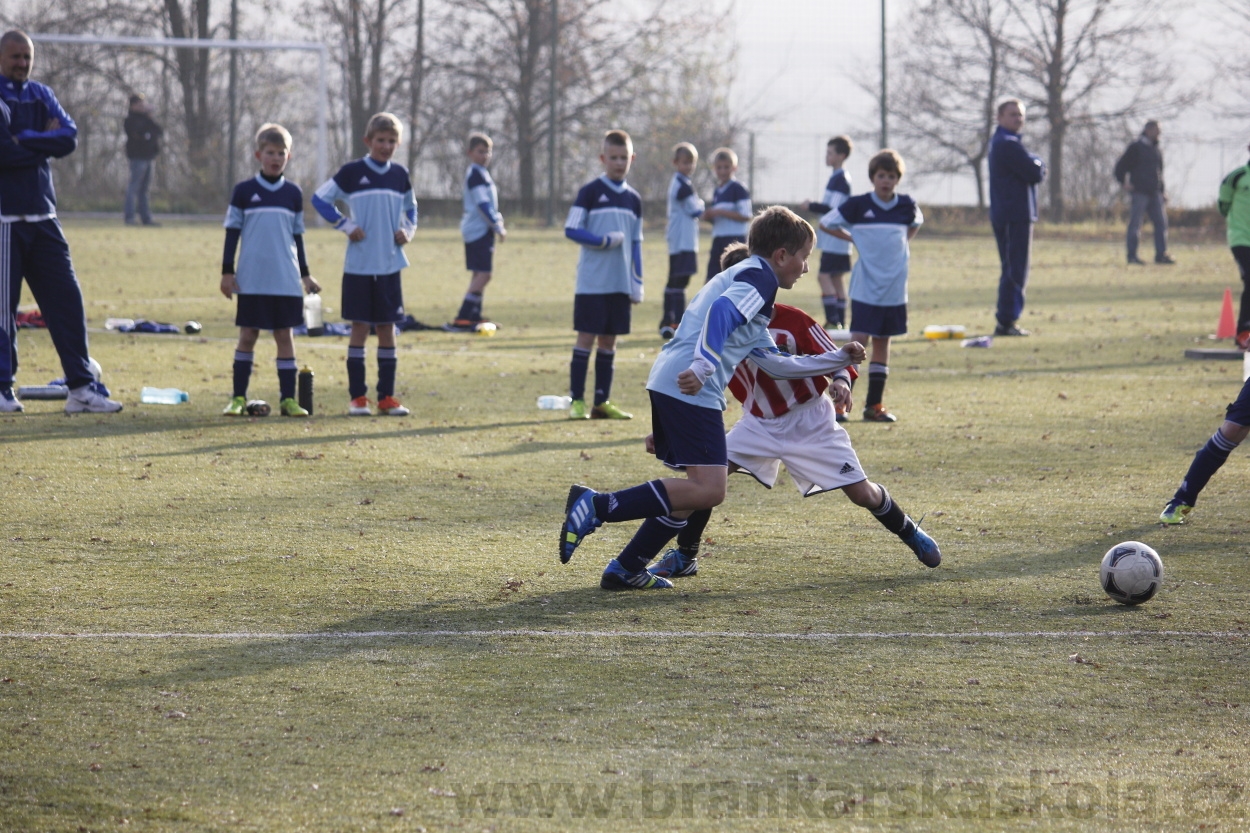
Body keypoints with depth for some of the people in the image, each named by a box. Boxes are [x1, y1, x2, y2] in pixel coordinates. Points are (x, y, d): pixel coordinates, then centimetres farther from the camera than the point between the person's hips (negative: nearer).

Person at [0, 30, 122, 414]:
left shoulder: (41, 96, 13)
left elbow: (69, 138, -2)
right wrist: (44, 143, -6)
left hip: (42, 216, 6)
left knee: (66, 298, 3)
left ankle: (81, 386, 6)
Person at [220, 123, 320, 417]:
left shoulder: (293, 194, 9)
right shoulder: (244, 191, 1)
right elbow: (232, 232, 3)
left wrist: (305, 275, 13)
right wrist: (227, 272, -2)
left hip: (286, 280, 2)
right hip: (251, 280, -2)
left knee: (284, 335, 4)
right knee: (248, 335, 1)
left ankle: (288, 399, 7)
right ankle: (239, 398, 8)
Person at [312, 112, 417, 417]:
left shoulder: (400, 174, 8)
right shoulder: (352, 172, -3)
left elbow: (410, 207, 24)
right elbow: (320, 199, -1)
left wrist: (408, 230, 6)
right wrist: (346, 225, -8)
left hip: (390, 264, 3)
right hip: (360, 264, -3)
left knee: (387, 327, 5)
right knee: (360, 326, -1)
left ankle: (387, 397, 10)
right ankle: (357, 397, 4)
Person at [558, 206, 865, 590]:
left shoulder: (740, 276, 31)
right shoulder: (758, 276, 1)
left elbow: (775, 362, 32)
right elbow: (722, 312, -20)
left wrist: (838, 360, 36)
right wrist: (702, 367, -32)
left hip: (668, 384, 10)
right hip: (691, 390, -10)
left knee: (697, 489, 16)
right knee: (708, 489, -15)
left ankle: (626, 569, 15)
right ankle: (597, 506, -19)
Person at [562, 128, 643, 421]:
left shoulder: (633, 199, 12)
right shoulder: (591, 192, -4)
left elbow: (636, 243, 15)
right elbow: (571, 230, -8)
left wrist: (637, 282, 10)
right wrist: (605, 241, -15)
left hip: (620, 284, 5)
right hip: (592, 282, -5)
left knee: (609, 340, 8)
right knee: (586, 337, -4)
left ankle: (602, 401, 13)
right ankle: (577, 401, -2)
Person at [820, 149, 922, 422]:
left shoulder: (906, 205, 3)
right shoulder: (858, 205, -7)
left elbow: (916, 223, 26)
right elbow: (826, 223, 2)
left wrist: (903, 243, 12)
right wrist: (853, 239, 1)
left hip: (894, 290, 4)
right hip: (865, 289, -4)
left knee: (882, 341, 10)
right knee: (859, 340, -10)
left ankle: (874, 405, 15)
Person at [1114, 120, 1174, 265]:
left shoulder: (1157, 150, 19)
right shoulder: (1135, 147, -2)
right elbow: (1121, 165, -3)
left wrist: (1163, 191, 18)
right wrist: (1124, 182, -12)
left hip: (1155, 193, 7)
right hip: (1139, 192, -7)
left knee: (1161, 222, 1)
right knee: (1135, 224, -3)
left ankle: (1161, 255, 4)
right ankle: (1132, 255, 0)